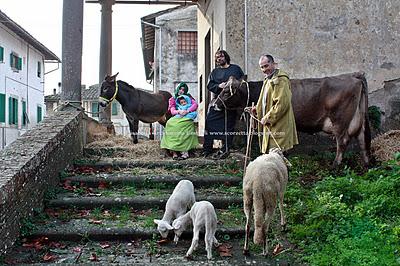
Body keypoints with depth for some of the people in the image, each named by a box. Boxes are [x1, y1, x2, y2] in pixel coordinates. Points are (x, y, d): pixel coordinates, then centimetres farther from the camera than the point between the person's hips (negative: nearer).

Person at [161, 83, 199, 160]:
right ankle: (174, 152, -36)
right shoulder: (173, 99, 19)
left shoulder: (189, 97, 18)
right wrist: (179, 111, -19)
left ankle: (185, 151, -39)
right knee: (170, 124, -32)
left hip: (187, 118, -1)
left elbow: (195, 104, 0)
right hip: (177, 118, 1)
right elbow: (172, 111, 3)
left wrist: (187, 111, -16)